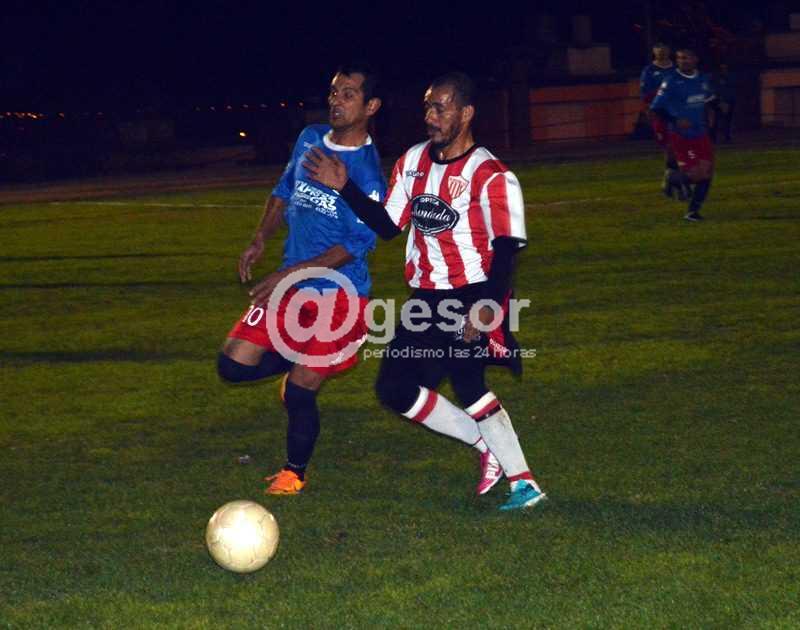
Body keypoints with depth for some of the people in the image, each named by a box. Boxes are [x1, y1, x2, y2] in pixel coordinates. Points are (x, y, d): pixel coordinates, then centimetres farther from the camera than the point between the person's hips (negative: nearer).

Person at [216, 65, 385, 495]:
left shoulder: (367, 172, -16)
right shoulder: (310, 140, 4)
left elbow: (356, 245, -19)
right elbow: (284, 192, 21)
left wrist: (291, 274, -22)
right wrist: (260, 241, 5)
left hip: (338, 296, -6)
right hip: (292, 287, 6)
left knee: (299, 394, -4)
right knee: (233, 365, -2)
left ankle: (295, 473, 20)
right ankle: (297, 362, 25)